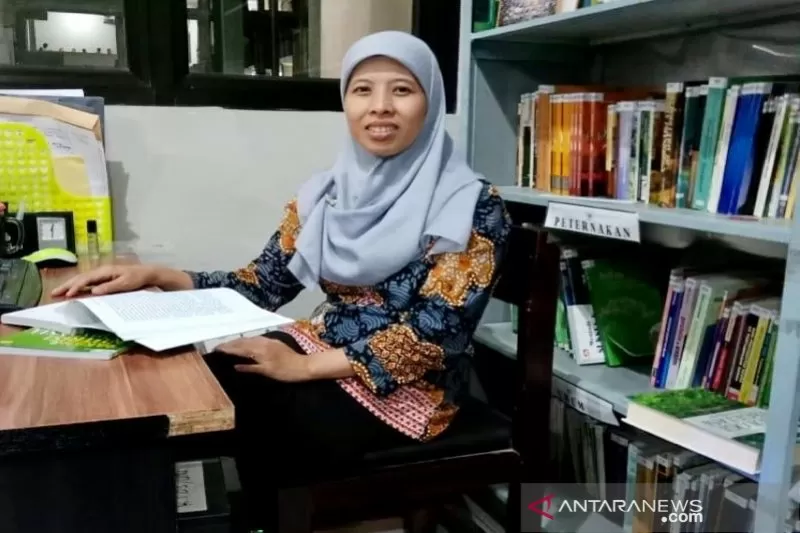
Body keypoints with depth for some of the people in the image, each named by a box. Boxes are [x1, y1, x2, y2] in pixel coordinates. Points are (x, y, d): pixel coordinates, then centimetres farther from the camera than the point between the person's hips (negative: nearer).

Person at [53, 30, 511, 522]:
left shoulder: (472, 205, -11)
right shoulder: (326, 193, 5)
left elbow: (437, 330, -17)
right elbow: (263, 286, 7)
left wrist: (305, 367, -23)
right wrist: (157, 276, -7)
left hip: (407, 386, -5)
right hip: (320, 350, 5)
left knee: (236, 411, -22)